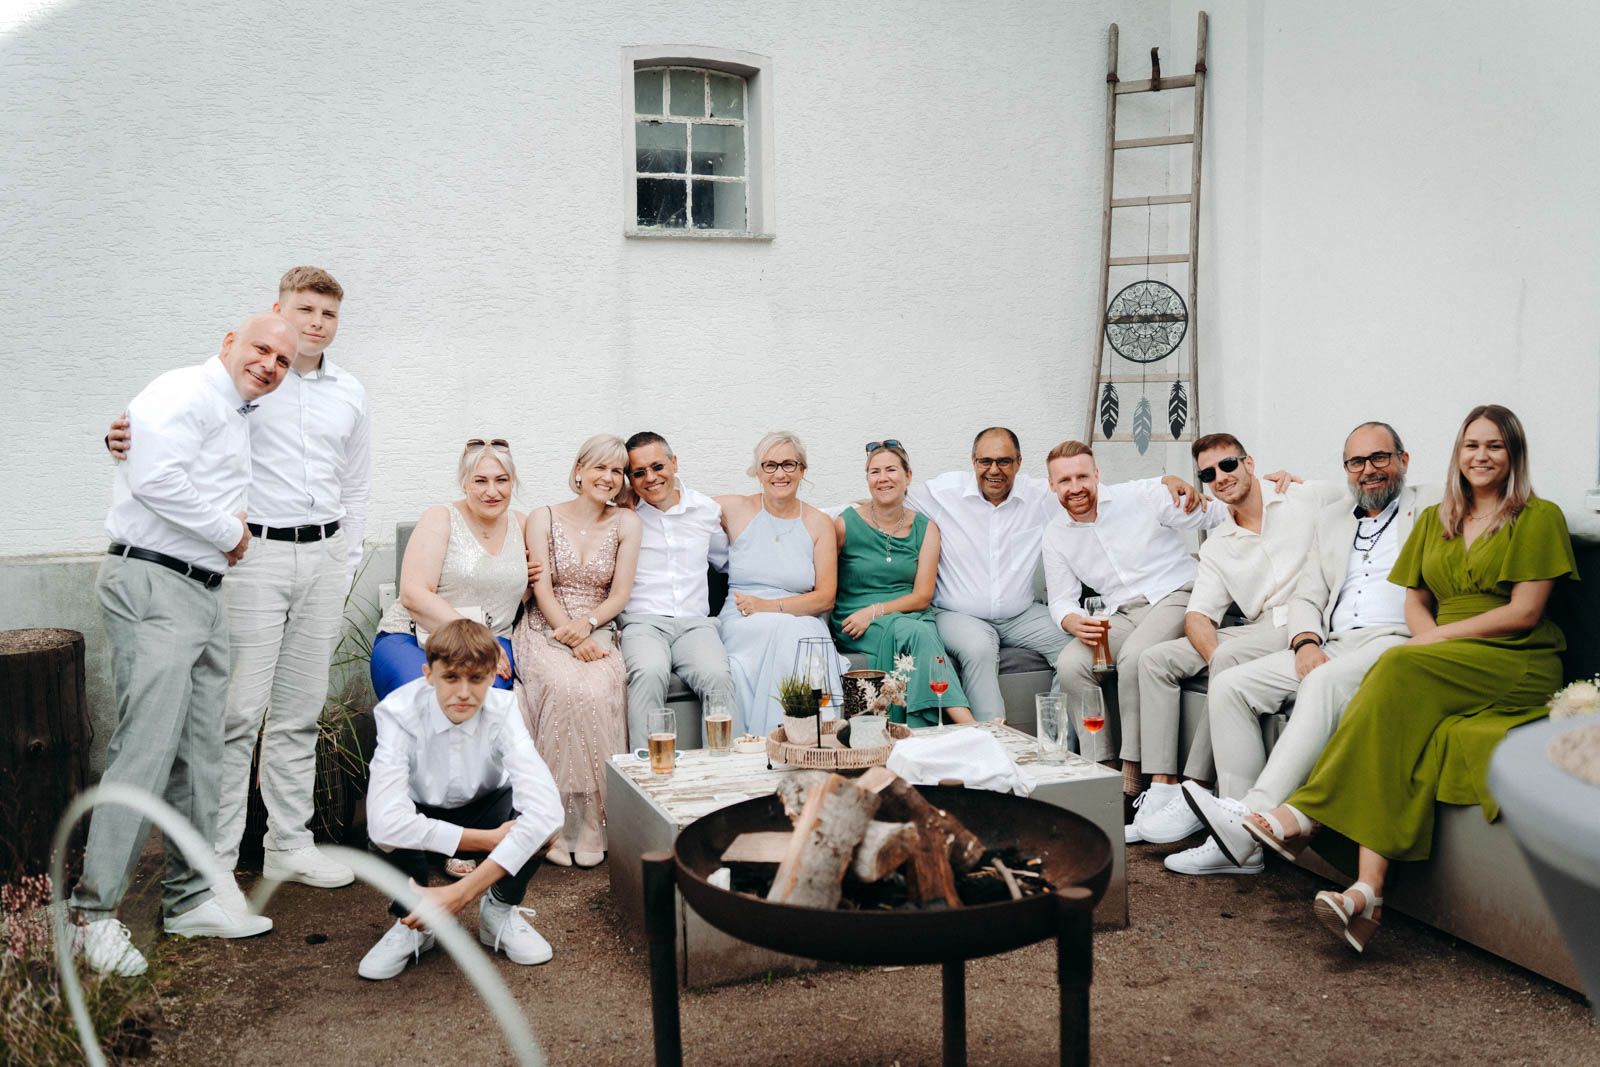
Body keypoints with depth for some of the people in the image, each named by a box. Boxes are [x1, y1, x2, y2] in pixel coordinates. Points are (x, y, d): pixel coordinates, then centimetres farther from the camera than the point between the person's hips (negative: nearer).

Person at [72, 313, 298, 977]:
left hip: (205, 592, 10)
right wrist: (230, 532, -11)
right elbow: (157, 478, -21)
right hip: (153, 586, -10)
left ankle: (189, 898, 19)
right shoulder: (186, 392, -8)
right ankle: (94, 915, -5)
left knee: (200, 751, 10)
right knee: (146, 748, -13)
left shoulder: (237, 418, 22)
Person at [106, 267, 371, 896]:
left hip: (322, 555, 5)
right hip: (255, 553, -4)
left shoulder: (350, 394, 14)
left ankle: (288, 846, 19)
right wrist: (124, 441, -24)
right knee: (238, 711, -8)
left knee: (300, 712, 10)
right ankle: (215, 861, 0)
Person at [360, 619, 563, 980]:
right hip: (423, 816, 0)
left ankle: (500, 910, 0)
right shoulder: (399, 713, -31)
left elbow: (546, 807, -42)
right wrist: (488, 840, -40)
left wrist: (463, 891, -46)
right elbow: (386, 821, -43)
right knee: (383, 833, -35)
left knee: (541, 817, -32)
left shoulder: (501, 711, -29)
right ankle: (412, 922, -2)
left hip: (485, 809, 1)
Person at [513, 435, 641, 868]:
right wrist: (572, 638, -17)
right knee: (569, 690, -34)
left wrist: (585, 624, -14)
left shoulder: (626, 522, 11)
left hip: (597, 633, 1)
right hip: (544, 631, -1)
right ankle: (560, 820, -24)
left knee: (601, 689, -33)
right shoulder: (543, 518, 7)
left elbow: (620, 593, 5)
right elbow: (542, 590, -2)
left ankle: (589, 821, -25)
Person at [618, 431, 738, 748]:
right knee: (650, 673, -36)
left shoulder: (707, 510, 17)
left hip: (695, 623, 2)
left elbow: (726, 560, 31)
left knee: (717, 676, -31)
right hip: (643, 621, -2)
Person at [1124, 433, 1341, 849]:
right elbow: (1199, 614, 5)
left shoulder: (1313, 498, 5)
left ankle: (1195, 794, -28)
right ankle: (1161, 790, -17)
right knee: (1156, 659, -11)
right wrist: (1213, 656, -18)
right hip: (1254, 629, 6)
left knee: (1231, 656, -33)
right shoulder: (1215, 547, 14)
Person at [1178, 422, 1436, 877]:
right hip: (1329, 646, 6)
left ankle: (1252, 814, -43)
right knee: (1228, 685, -14)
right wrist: (1306, 643, -3)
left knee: (1323, 682, -37)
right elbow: (1305, 596, 19)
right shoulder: (1331, 519, 25)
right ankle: (1241, 843, -17)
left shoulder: (1433, 507, 10)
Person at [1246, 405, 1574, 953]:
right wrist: (1430, 639, -4)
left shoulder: (1540, 518, 5)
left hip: (1515, 664, -4)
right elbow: (1414, 601, 19)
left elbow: (1523, 613, -4)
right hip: (1444, 668, 4)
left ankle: (1307, 811, -33)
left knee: (1399, 671, -33)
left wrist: (1440, 637, -10)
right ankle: (1368, 888, -43)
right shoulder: (1433, 521, 22)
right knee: (1403, 723, -31)